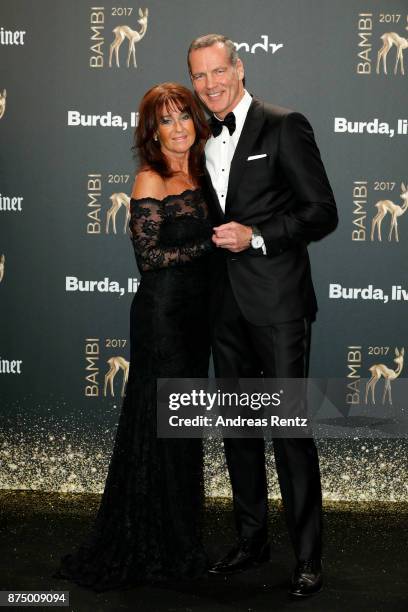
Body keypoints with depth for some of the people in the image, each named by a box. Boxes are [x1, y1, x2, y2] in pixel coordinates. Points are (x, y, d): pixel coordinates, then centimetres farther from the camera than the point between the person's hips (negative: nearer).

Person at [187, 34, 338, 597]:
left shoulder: (284, 127, -6)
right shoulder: (202, 139, 13)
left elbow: (323, 213, -10)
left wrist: (257, 235, -18)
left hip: (276, 303, -6)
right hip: (225, 304, 7)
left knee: (290, 428, -5)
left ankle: (308, 557, 6)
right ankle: (252, 539, 28)